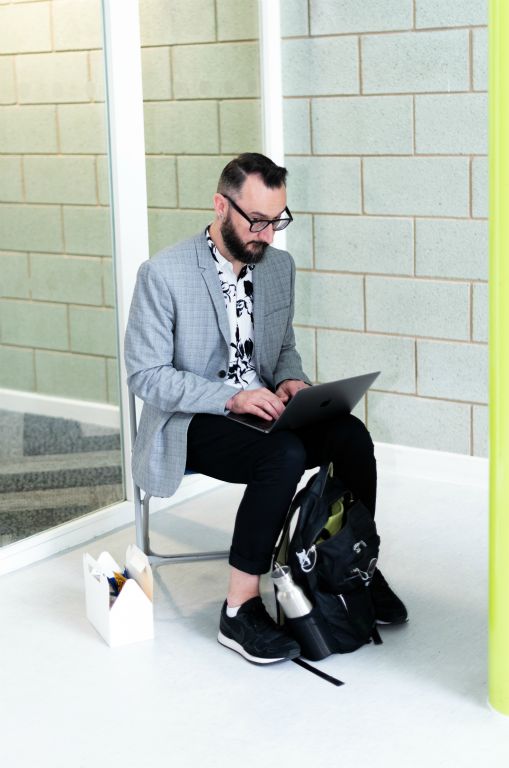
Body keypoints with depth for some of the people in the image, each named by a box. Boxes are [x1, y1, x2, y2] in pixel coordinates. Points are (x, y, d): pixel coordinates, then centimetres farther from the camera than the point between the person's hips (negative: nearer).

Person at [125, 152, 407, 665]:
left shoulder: (280, 265, 7)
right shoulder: (162, 274, -13)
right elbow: (146, 375, -14)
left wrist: (290, 380, -5)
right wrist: (230, 397, -25)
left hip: (260, 410, 6)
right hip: (192, 425, -6)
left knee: (350, 434, -22)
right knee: (285, 455, -34)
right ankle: (240, 609, -25)